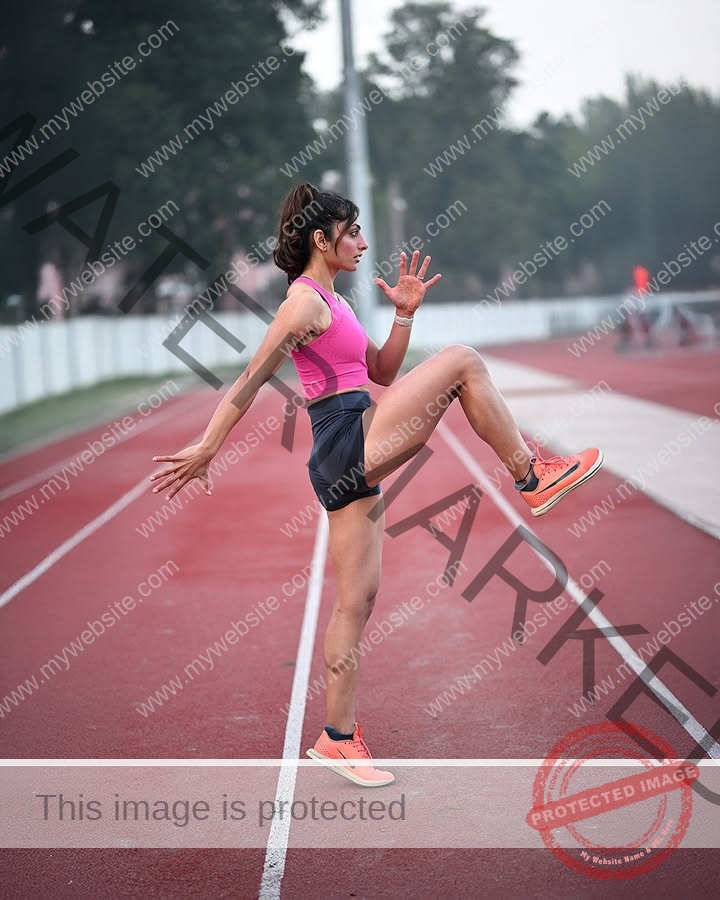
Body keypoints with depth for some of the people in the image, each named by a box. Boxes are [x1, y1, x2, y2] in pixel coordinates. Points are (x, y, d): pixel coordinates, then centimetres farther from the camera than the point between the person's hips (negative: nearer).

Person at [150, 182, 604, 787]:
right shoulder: (306, 302, -7)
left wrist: (405, 315, 13)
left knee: (357, 598, 9)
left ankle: (338, 737, 13)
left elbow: (383, 373, 25)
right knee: (461, 361, -8)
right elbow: (250, 381, -10)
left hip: (349, 464, 10)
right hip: (351, 444, -10)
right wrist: (206, 448, -11)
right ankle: (532, 479, -1)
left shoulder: (330, 304, 22)